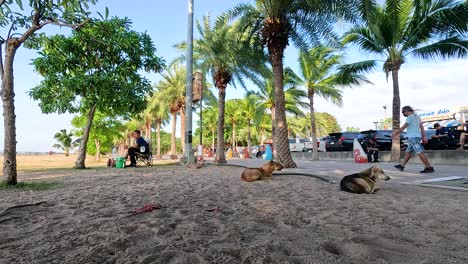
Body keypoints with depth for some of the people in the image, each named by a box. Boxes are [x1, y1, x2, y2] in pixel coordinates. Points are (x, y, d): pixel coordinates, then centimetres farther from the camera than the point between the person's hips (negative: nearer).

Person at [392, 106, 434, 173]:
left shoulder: (410, 117, -9)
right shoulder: (417, 117, 19)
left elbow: (403, 127, -11)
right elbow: (422, 127, 14)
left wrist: (395, 133, -5)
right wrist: (424, 137, 10)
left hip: (413, 137, -10)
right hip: (415, 137, 10)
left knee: (420, 153, -10)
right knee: (408, 152, 12)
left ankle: (429, 167, -9)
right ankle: (401, 166, 16)